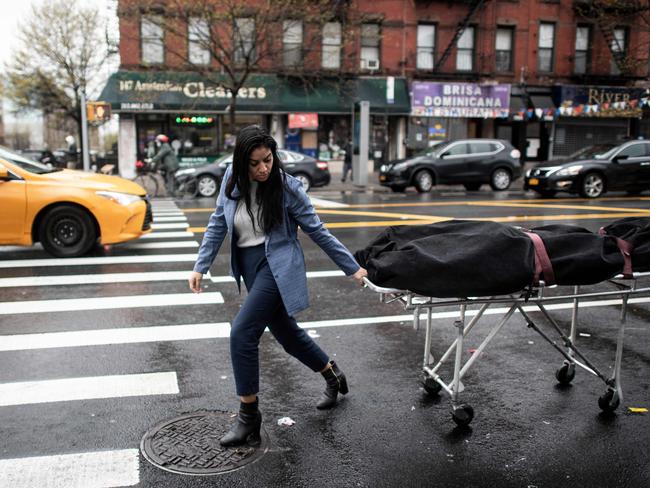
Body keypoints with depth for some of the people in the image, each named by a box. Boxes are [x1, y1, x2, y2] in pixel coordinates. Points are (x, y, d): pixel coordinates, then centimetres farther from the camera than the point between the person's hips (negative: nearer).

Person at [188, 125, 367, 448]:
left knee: (242, 333, -16)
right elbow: (218, 223, 7)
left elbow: (317, 231, -6)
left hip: (277, 266, -6)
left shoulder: (287, 187, -13)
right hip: (247, 266, 6)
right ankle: (333, 376, 41)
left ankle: (248, 417, -1)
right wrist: (201, 265, 3)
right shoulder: (232, 179, -2)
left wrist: (352, 268, -2)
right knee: (286, 333, 16)